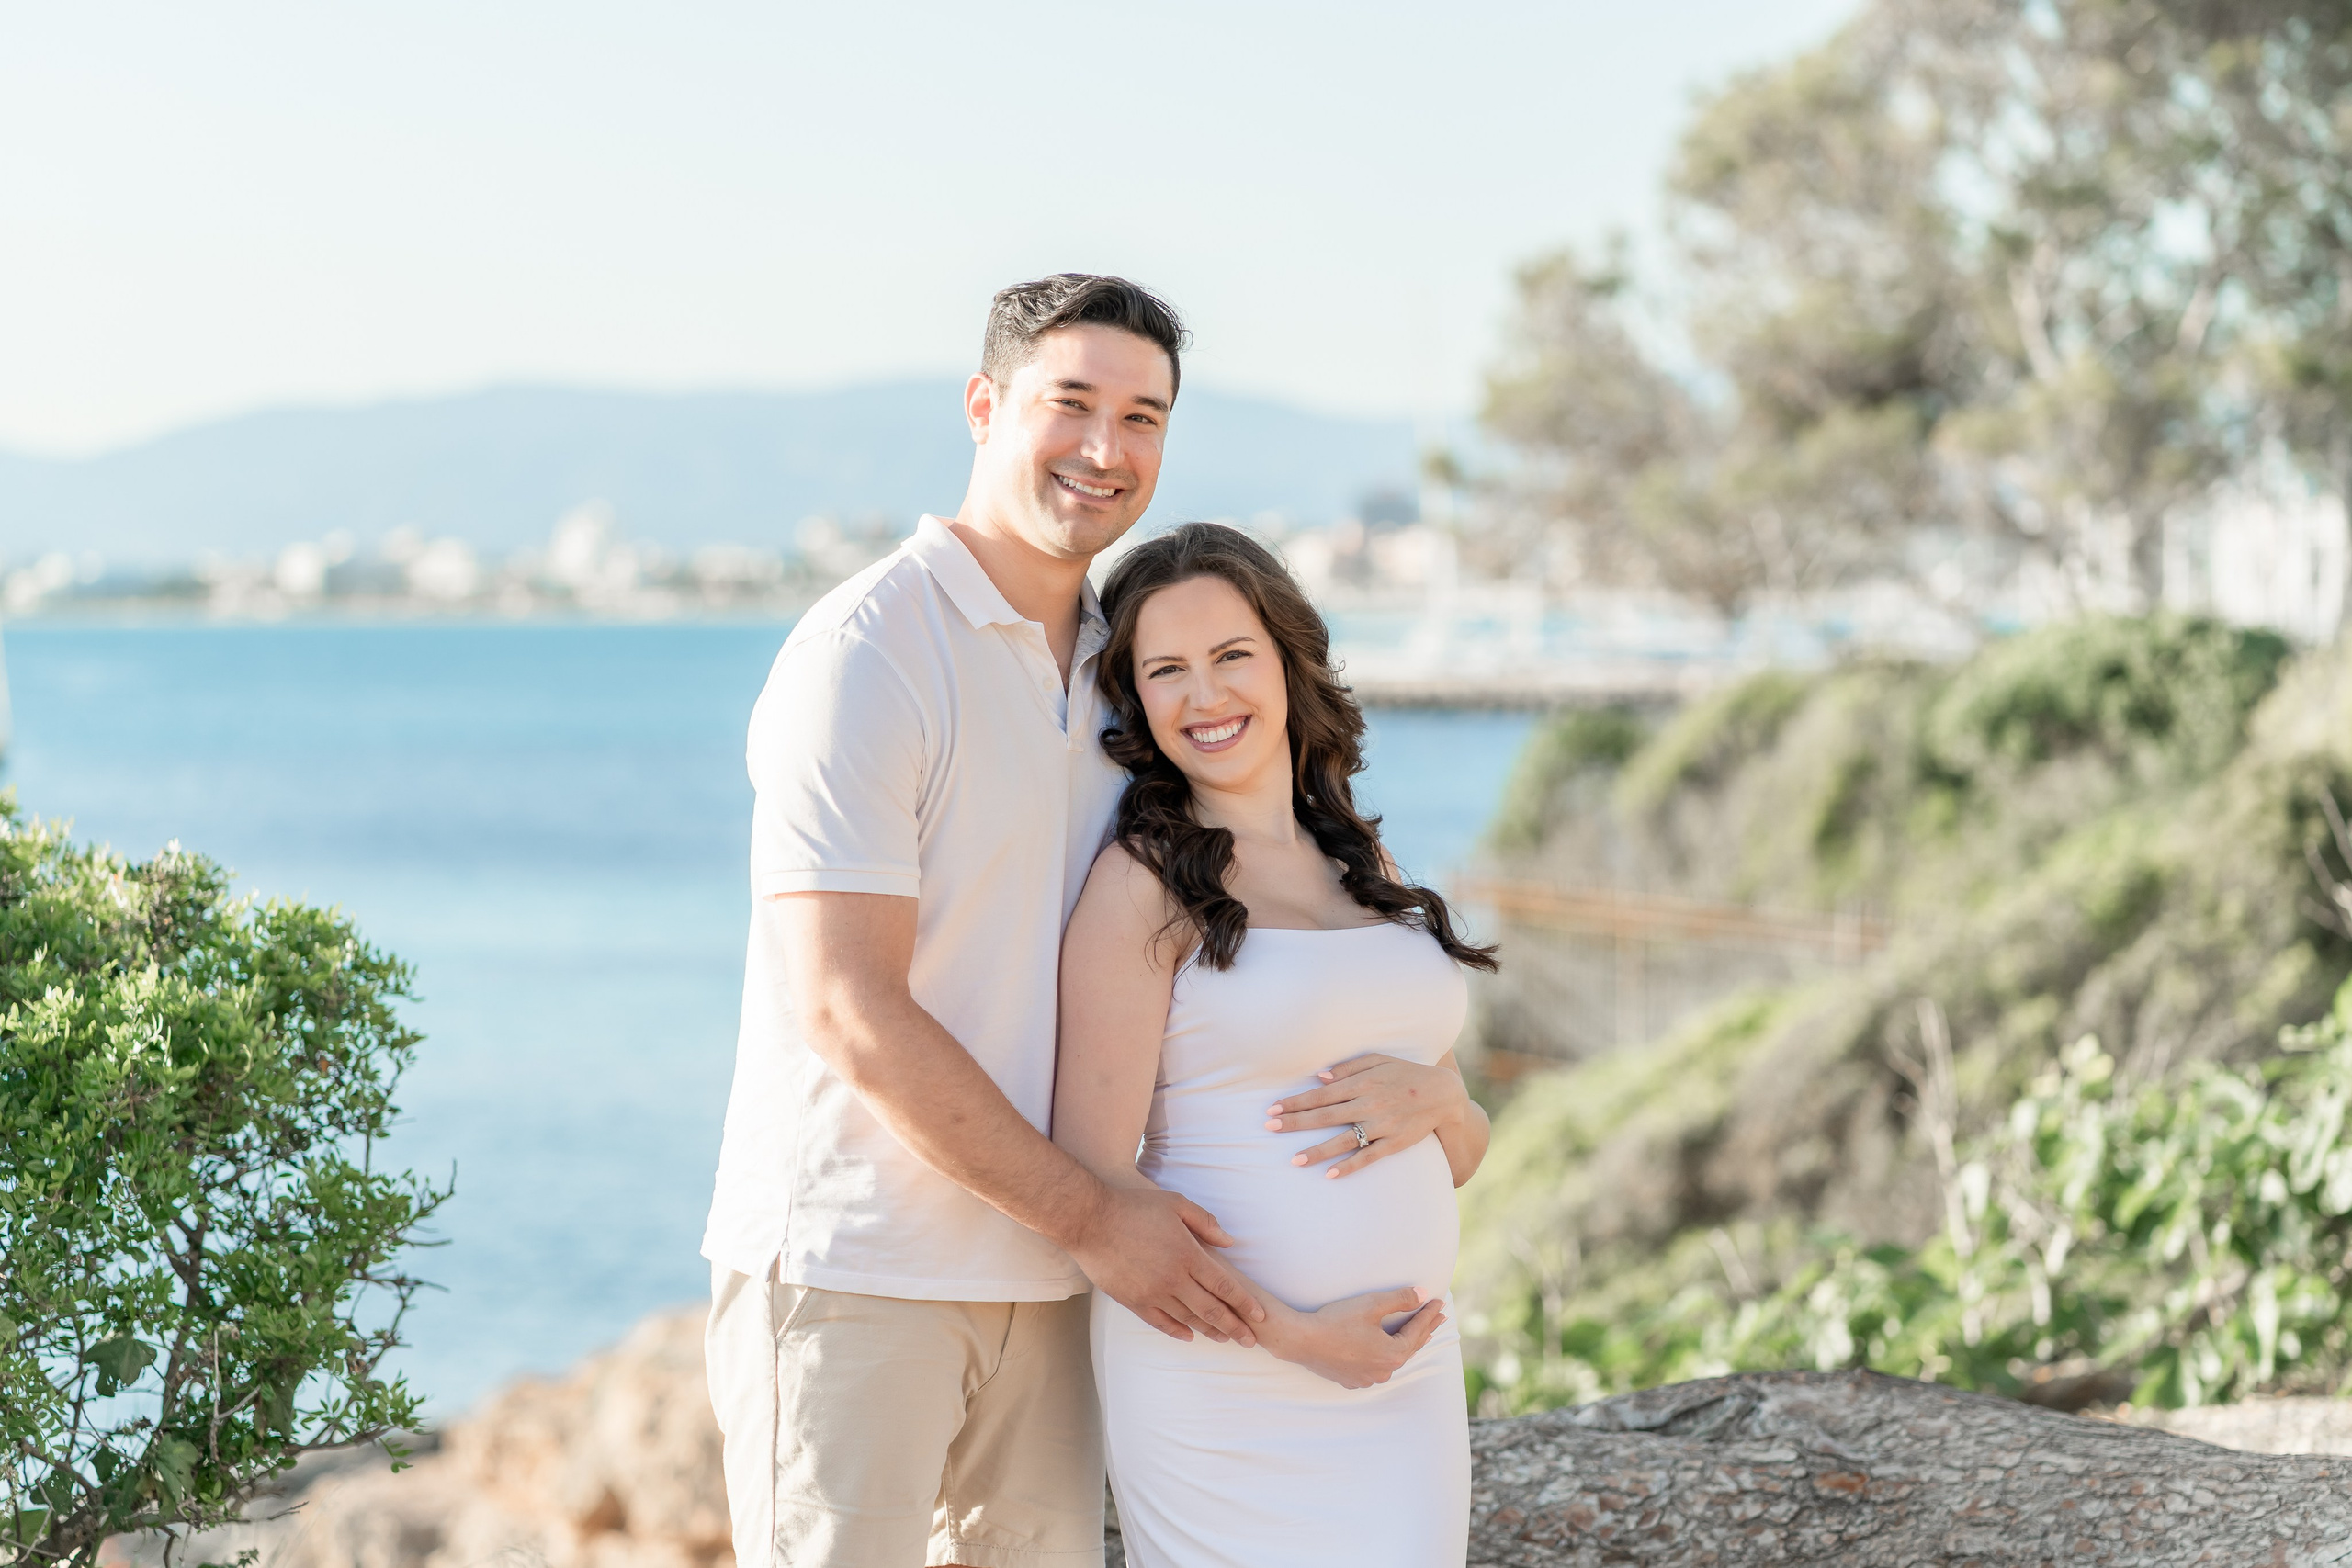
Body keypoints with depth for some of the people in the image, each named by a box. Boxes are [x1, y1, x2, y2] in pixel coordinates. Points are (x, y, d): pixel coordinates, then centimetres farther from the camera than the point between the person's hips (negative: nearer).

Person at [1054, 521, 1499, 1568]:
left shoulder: (1367, 873, 12)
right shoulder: (1144, 883, -7)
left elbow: (1462, 1153, 16)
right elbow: (1094, 1177, -12)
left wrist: (1435, 1100, -7)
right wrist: (1292, 1333, -18)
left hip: (1410, 1371, 5)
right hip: (1216, 1381, -5)